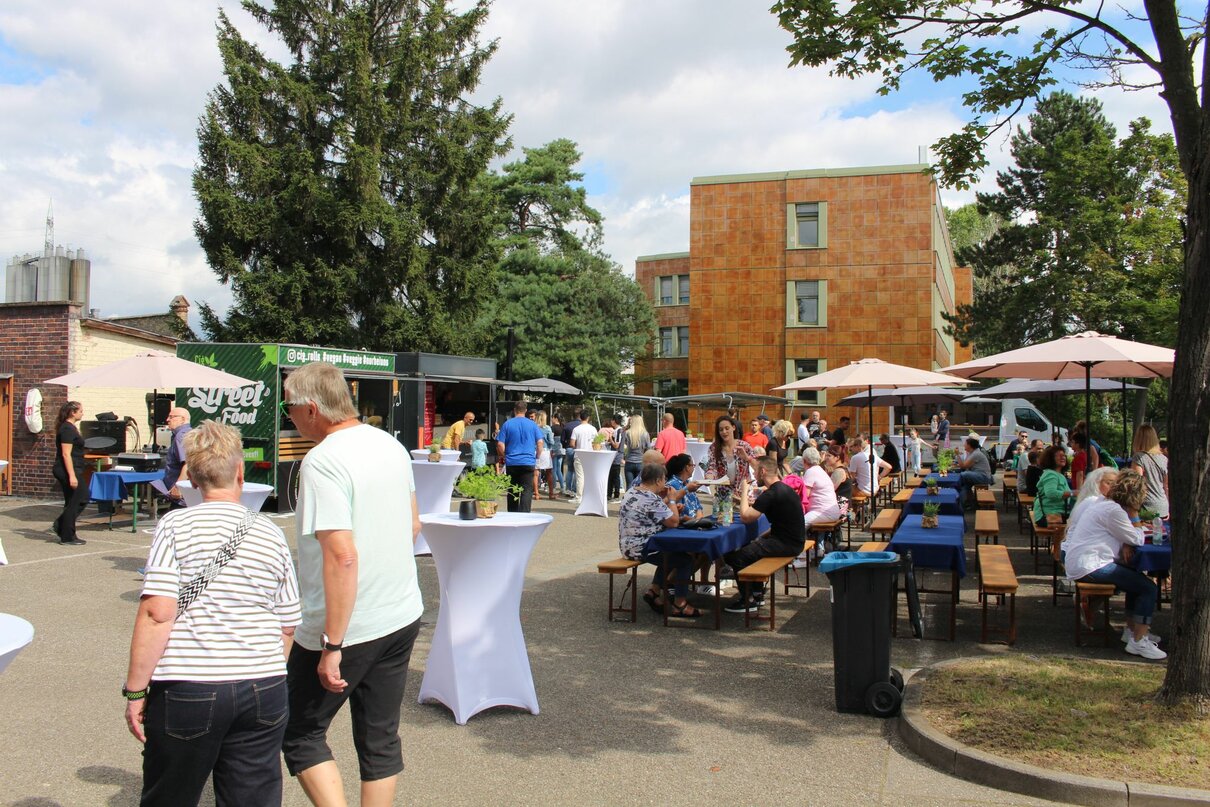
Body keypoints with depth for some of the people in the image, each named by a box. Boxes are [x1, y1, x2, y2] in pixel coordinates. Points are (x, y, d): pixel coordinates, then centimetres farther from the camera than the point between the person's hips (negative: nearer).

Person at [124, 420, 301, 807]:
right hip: (264, 690, 3)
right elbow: (288, 627, 9)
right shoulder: (271, 535, 5)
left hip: (188, 690, -3)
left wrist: (135, 691, -5)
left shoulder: (175, 526, -5)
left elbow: (157, 614, -14)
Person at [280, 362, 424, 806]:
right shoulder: (391, 445, 5)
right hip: (402, 617, 7)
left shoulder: (322, 462, -20)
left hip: (348, 627, -7)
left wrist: (332, 645, -23)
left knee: (300, 735, 12)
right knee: (381, 739, 16)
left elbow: (342, 556, -26)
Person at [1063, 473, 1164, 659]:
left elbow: (1126, 535, 19)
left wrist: (1125, 544, -3)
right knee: (1148, 588, -10)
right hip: (1088, 566, -11)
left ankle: (1132, 630, 28)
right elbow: (1137, 540, -11)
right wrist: (1134, 516, 3)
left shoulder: (1102, 503, 15)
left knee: (1137, 579, 23)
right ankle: (1138, 642, -7)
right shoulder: (1113, 511, -17)